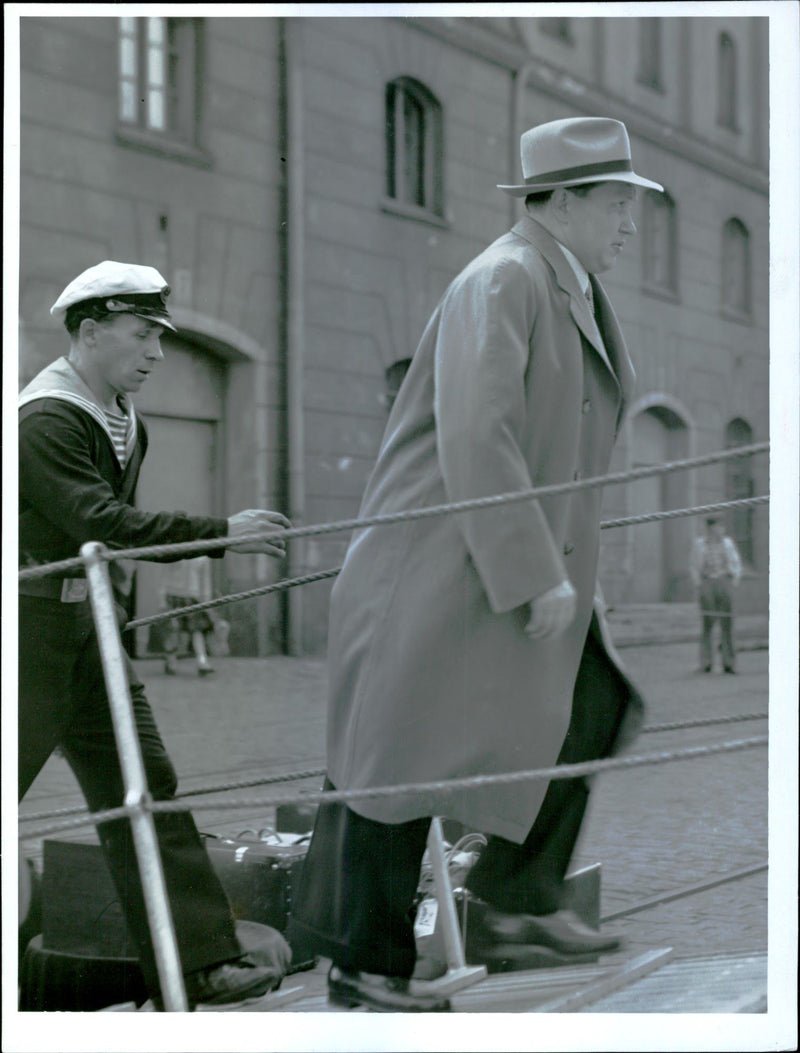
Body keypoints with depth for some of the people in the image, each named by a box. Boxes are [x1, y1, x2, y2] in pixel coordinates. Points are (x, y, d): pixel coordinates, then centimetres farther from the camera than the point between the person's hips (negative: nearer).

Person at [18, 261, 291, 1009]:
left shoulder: (125, 422, 13)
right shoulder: (45, 419, -16)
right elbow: (101, 522, -26)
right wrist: (221, 532, -29)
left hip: (89, 629, 9)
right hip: (33, 630, -9)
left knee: (143, 789, 3)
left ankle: (196, 962, 4)